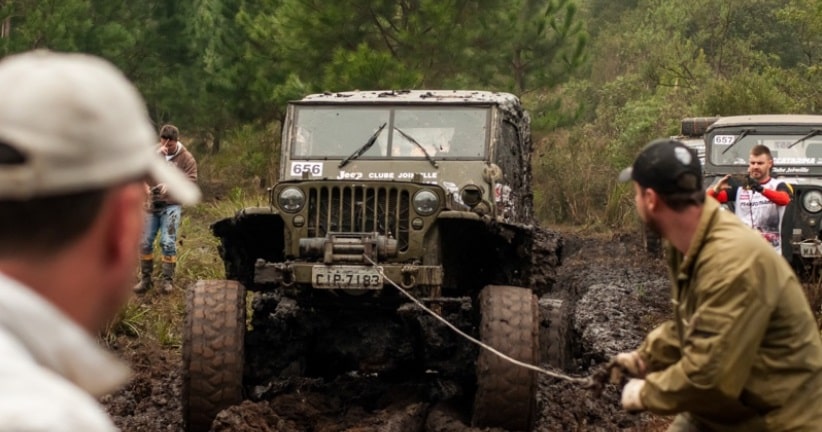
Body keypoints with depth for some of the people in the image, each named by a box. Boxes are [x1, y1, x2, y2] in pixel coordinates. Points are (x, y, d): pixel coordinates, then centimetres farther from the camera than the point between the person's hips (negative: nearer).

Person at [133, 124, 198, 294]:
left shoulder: (186, 158, -2)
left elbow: (190, 181, -7)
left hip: (171, 205, -3)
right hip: (151, 203, 3)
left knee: (168, 242, -10)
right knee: (145, 242, 2)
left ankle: (167, 280, -1)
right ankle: (145, 279, 13)